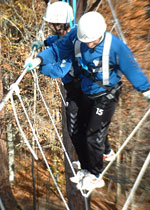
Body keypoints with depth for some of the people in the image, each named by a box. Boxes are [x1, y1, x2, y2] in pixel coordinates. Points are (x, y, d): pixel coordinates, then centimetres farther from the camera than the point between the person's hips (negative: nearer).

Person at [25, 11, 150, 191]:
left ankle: (95, 176, 17)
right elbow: (57, 49, 1)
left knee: (94, 135, -5)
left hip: (106, 95, -5)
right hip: (87, 94, 6)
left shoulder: (115, 45, -25)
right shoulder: (75, 36, -14)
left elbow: (131, 68, -15)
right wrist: (39, 59, -11)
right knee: (80, 134, 12)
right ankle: (86, 169, 33)